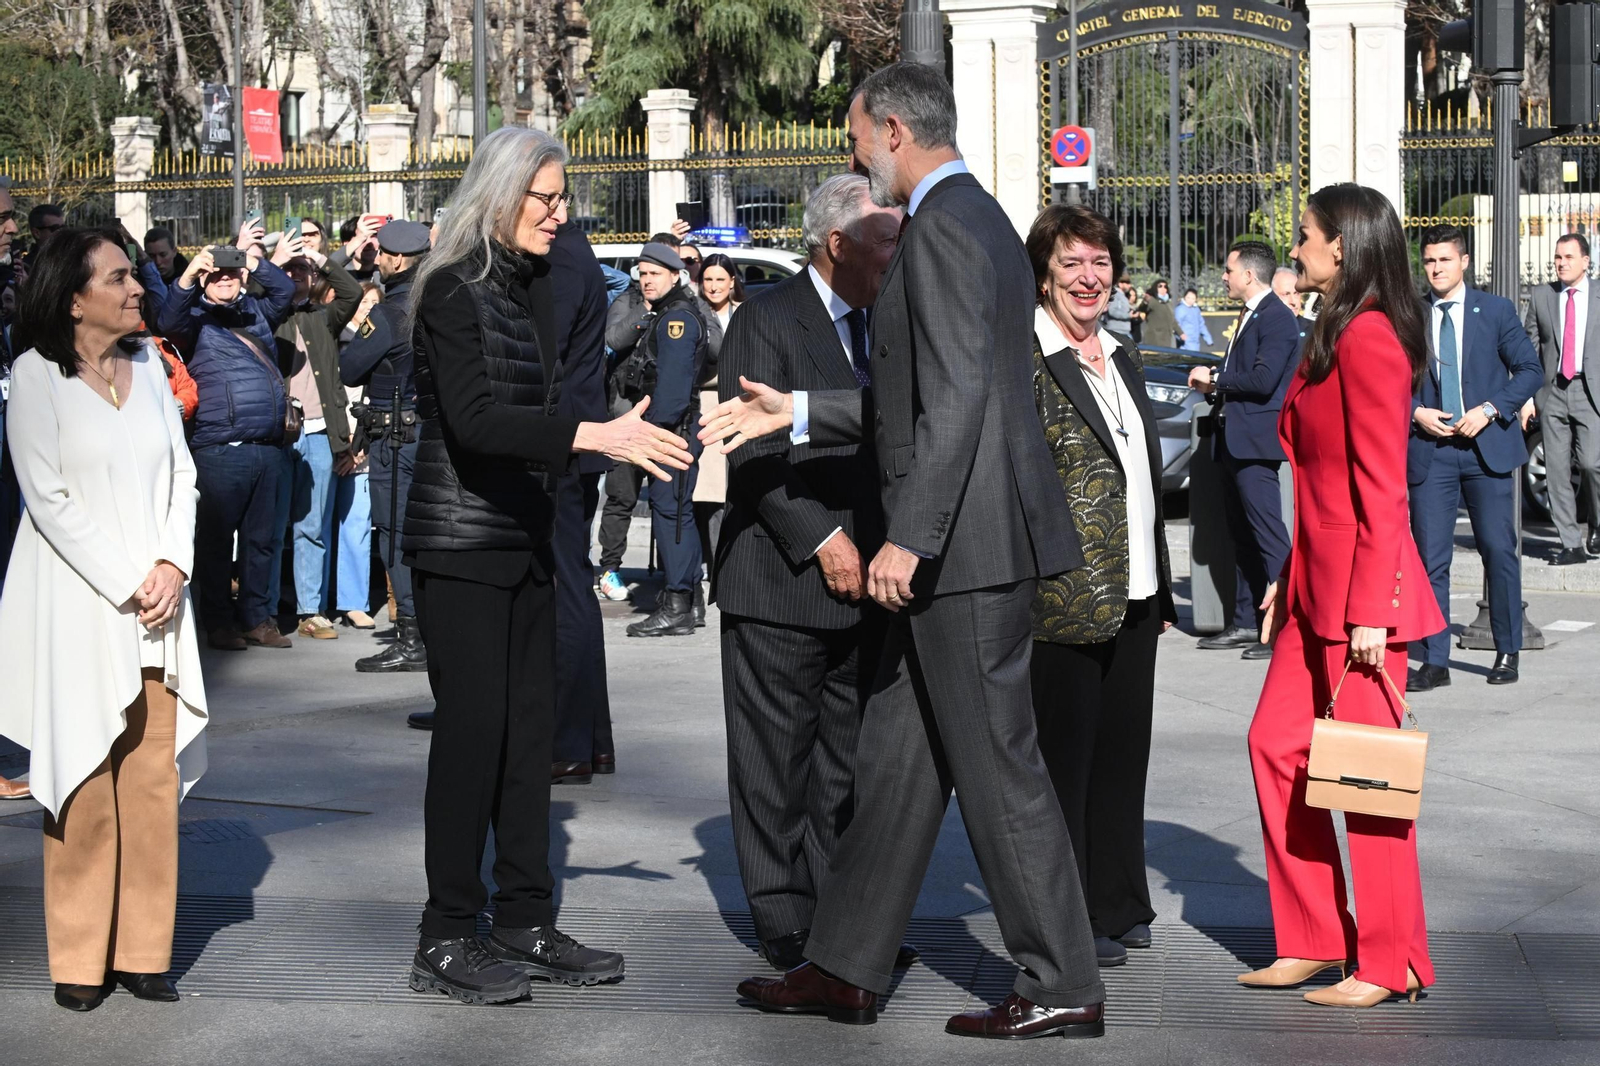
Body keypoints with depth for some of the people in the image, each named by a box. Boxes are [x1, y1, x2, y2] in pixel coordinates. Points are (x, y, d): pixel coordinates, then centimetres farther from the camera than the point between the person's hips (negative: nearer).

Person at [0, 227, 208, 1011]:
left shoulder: (147, 364, 12)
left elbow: (181, 474, 11)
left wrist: (172, 565, -5)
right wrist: (126, 586, -12)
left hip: (158, 600, 5)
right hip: (78, 603, -5)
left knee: (153, 776, 3)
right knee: (85, 780, -3)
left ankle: (143, 951, 10)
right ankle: (80, 960, 5)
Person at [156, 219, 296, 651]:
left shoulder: (255, 311, 19)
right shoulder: (196, 316, 1)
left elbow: (285, 289, 15)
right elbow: (167, 322, -17)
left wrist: (250, 257, 5)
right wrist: (188, 275, -31)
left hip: (268, 447, 6)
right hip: (220, 449, -6)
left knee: (262, 537, 10)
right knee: (217, 536, 0)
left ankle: (257, 617, 17)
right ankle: (218, 622, 7)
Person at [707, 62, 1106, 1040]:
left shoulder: (942, 228, -14)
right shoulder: (978, 219, 18)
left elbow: (956, 399, -22)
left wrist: (907, 536, -23)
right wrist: (799, 413, 24)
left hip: (968, 539, -10)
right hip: (964, 543, 10)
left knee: (996, 763, -3)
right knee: (897, 756, 13)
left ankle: (1062, 986, 4)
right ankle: (847, 968, 21)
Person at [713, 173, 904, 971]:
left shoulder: (878, 326, 15)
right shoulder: (766, 322, -8)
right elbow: (753, 453, -15)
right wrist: (822, 539, -18)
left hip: (862, 580, 7)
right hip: (782, 582, -7)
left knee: (848, 757, 10)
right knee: (776, 758, 0)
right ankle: (784, 924, 7)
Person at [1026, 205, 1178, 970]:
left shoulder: (1124, 359, 15)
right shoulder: (1024, 360, -9)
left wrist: (1161, 584, 19)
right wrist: (1024, 581, -21)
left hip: (1133, 594, 8)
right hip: (1064, 596, -8)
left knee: (1122, 750, 14)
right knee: (1064, 757, 1)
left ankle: (1117, 905, 26)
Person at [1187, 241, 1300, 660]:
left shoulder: (1276, 318, -12)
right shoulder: (1248, 317, 19)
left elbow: (1263, 380, -23)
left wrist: (1215, 377, -11)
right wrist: (1213, 385, 6)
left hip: (1256, 440, -10)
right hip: (1234, 439, 11)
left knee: (1268, 533, -11)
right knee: (1242, 536, 13)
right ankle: (1246, 623, 19)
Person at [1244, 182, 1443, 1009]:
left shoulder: (1368, 338, -15)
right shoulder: (1333, 337, 15)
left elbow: (1383, 488, -19)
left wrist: (1370, 609, -20)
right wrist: (1289, 580, 20)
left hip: (1362, 585, -10)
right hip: (1317, 584, 10)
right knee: (1277, 743, 10)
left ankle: (1390, 963, 7)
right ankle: (1314, 938, 18)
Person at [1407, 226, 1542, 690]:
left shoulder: (1495, 311, 4)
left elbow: (1531, 369, 1)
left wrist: (1490, 410, -11)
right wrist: (1416, 413, -8)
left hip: (1487, 445, -1)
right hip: (1429, 449, 1)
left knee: (1499, 550, 1)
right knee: (1430, 557, -2)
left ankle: (1507, 652, 15)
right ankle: (1433, 661, 3)